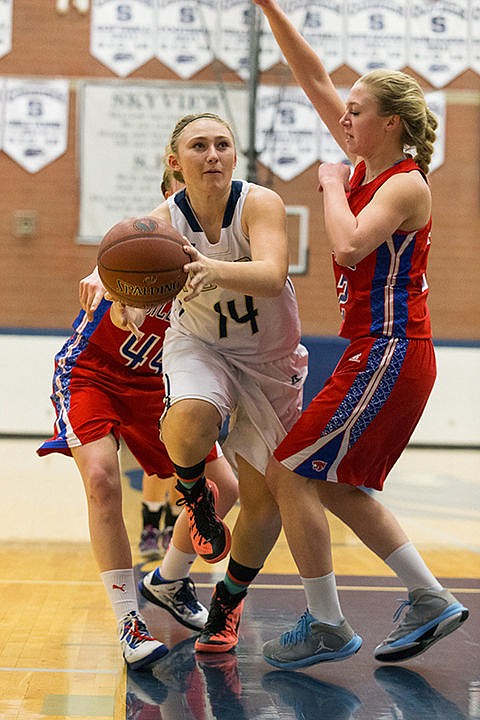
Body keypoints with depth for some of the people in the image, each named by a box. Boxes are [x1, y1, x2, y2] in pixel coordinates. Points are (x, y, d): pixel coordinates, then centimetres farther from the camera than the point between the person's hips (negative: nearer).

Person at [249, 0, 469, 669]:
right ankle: (431, 600, 19)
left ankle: (327, 626, 0)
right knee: (334, 485, 15)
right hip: (379, 354, 9)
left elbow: (348, 246, -30)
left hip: (388, 354, -9)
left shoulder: (405, 185, -13)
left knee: (290, 473, -7)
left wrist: (332, 184, -13)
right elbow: (315, 80, 11)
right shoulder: (367, 165, 10)